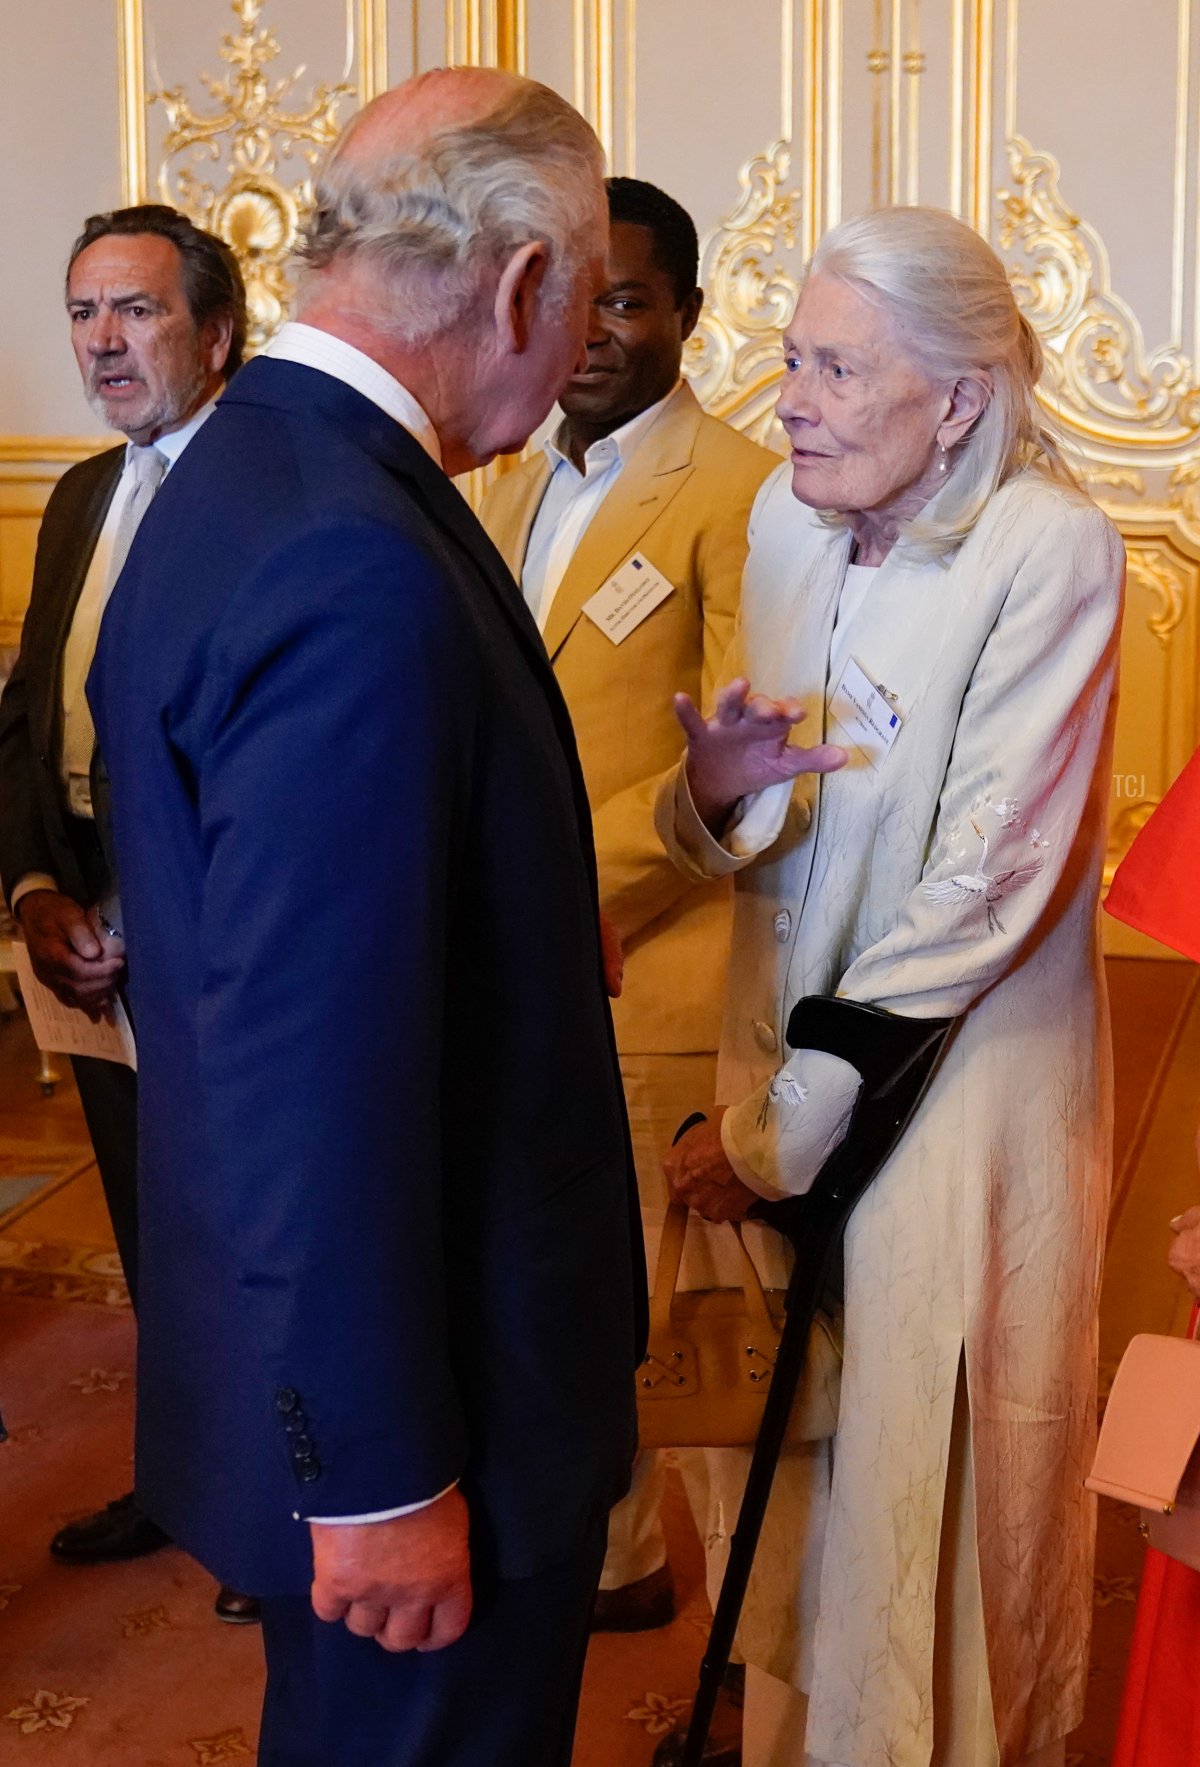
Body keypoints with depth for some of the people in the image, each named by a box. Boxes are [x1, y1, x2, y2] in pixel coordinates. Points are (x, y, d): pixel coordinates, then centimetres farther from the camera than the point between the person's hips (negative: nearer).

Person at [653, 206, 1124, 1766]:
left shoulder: (1048, 546, -18)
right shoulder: (788, 516, 0)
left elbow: (988, 878, -20)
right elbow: (732, 834, 8)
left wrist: (786, 1123, -16)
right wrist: (717, 786, -17)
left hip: (960, 1075, -5)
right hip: (792, 1039, 6)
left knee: (926, 1474, 9)